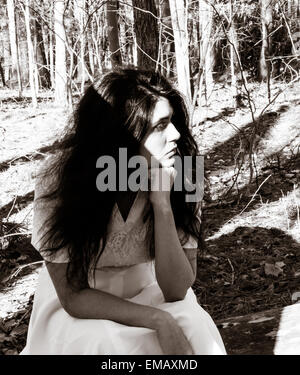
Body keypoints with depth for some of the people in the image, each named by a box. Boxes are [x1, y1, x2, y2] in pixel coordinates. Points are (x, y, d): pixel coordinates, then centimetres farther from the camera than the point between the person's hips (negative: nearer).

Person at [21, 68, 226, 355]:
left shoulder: (177, 179, -18)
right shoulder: (59, 181, -23)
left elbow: (176, 291, -18)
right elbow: (73, 296, -19)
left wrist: (163, 204, -31)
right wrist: (159, 320, -31)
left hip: (148, 296, 2)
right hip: (79, 312, -2)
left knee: (194, 333, -27)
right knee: (106, 343, -32)